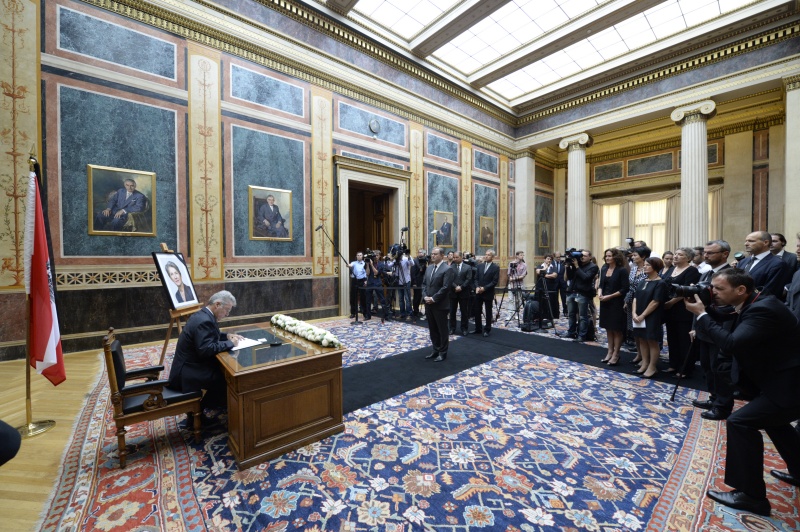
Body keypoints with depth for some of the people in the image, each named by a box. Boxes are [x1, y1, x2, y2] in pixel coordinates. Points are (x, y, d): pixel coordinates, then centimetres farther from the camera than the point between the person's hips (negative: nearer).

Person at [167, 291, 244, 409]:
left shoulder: (203, 315, 6)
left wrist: (227, 336, 6)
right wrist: (230, 343, -21)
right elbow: (206, 349, -33)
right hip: (188, 372, -10)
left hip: (190, 365, 10)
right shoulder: (204, 321, -25)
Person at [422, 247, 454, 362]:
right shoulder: (429, 268, 12)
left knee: (442, 330, 6)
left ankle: (443, 353, 19)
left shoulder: (447, 269, -11)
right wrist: (425, 296, -3)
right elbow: (424, 284, 13)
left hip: (440, 305, -7)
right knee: (432, 329, 15)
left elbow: (445, 287, -19)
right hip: (429, 304, 7)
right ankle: (436, 350, 29)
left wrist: (433, 298, -18)